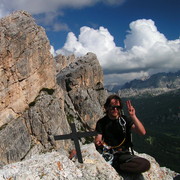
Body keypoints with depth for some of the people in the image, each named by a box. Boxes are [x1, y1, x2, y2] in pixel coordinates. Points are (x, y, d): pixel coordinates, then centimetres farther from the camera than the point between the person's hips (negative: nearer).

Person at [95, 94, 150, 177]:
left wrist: (133, 117, -19)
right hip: (107, 154, -2)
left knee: (145, 164, -28)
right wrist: (98, 143, -26)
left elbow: (142, 132, -6)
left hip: (123, 154, 2)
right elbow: (97, 139, -2)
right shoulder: (101, 122, 7)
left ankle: (114, 167, -18)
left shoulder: (125, 120, 6)